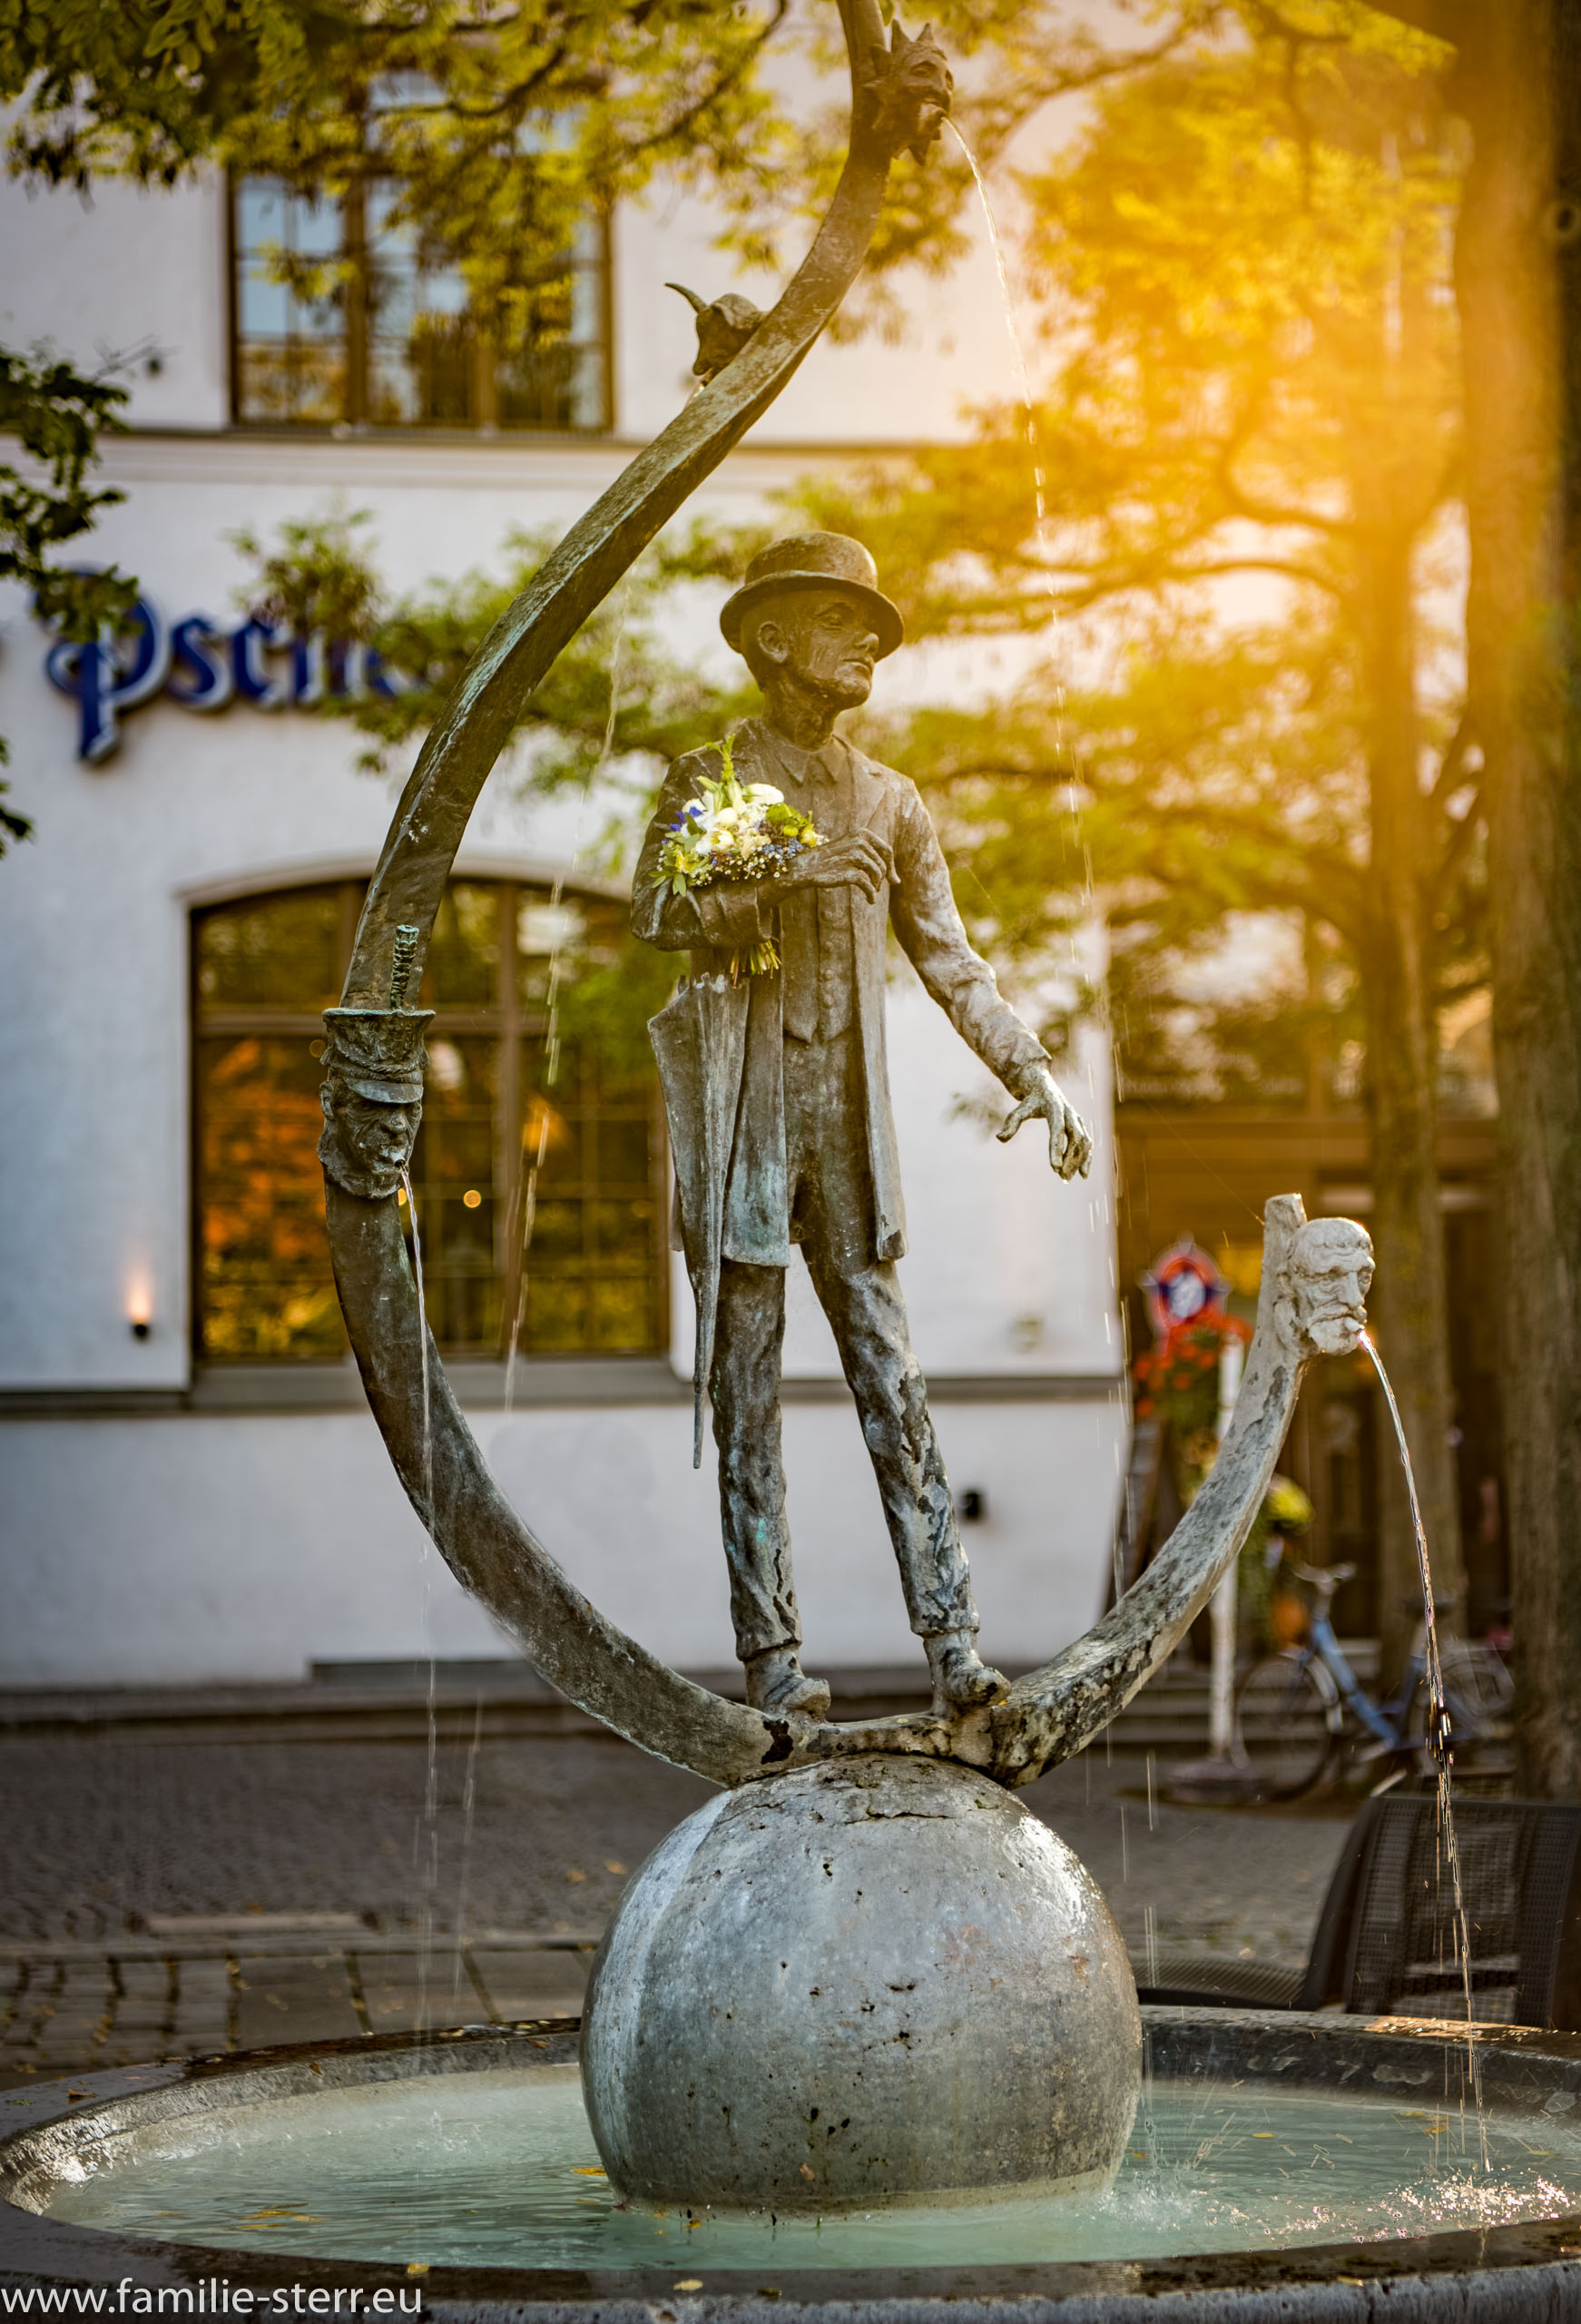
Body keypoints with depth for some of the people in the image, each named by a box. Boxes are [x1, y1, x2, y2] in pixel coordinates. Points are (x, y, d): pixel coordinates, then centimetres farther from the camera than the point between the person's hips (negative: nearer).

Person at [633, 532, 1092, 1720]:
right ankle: (773, 1656, 1)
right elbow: (655, 909, -10)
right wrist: (782, 879, -22)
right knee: (746, 1387, -2)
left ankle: (954, 1645, -6)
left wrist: (1035, 1076, 12)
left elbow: (951, 961, 20)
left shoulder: (892, 804, 17)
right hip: (741, 1113, -3)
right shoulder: (711, 778, 6)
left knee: (891, 1375, -2)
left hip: (848, 1119, 3)